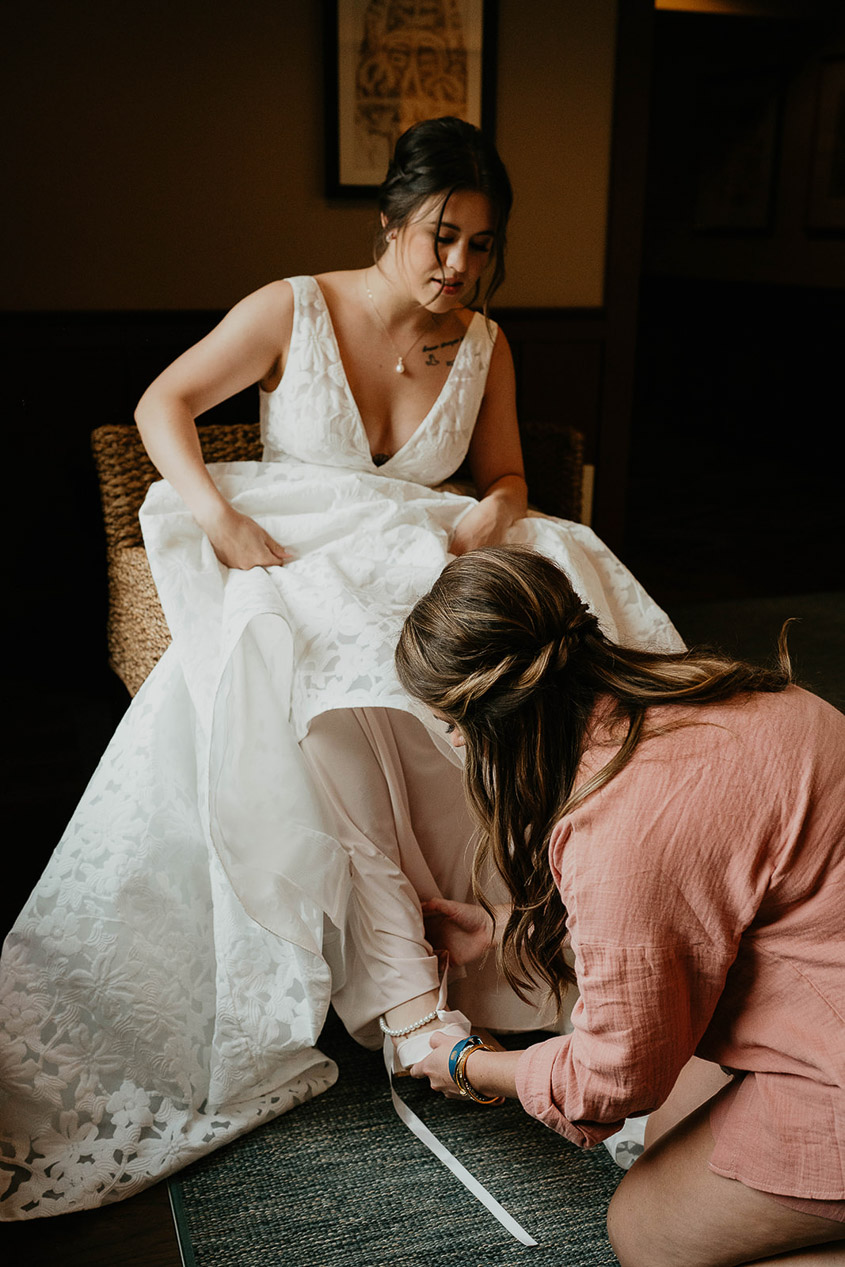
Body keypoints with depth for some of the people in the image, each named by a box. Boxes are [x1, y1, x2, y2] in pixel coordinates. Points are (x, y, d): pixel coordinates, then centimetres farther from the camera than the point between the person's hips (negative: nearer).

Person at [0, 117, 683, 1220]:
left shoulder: (485, 345, 6)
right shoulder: (294, 311, -4)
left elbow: (506, 475, 15)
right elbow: (164, 404, -1)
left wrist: (491, 518, -11)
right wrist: (222, 519, -18)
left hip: (419, 572, 4)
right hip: (293, 568, -3)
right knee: (323, 694, -38)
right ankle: (401, 989, -37)